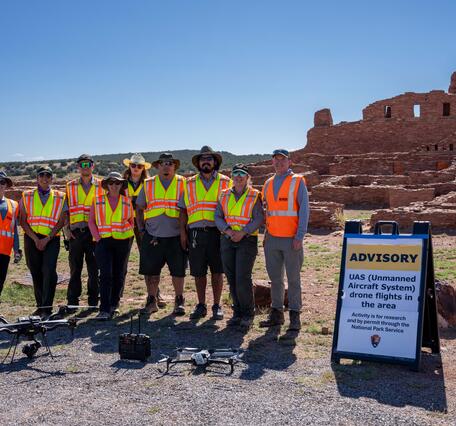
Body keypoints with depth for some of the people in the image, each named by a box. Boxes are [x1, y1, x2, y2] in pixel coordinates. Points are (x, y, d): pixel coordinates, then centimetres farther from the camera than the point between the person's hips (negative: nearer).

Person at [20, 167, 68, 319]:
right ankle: (40, 305, 19)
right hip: (32, 239, 2)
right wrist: (35, 239, -6)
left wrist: (46, 239, -9)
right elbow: (23, 221, 5)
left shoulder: (60, 197, 7)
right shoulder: (27, 196, 10)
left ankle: (47, 308, -11)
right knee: (36, 272, 6)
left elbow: (61, 221, 0)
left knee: (48, 270, -16)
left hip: (52, 239, -2)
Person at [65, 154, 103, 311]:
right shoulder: (70, 186, 12)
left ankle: (93, 302, 11)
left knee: (94, 269, 2)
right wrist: (66, 229, 2)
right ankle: (72, 302, 13)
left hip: (94, 232, -1)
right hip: (75, 232, 1)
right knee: (75, 268, 5)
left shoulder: (101, 185, 7)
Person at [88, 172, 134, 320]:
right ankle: (104, 310, -12)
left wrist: (128, 235, 1)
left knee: (119, 275, 7)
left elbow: (131, 221, 17)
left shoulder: (127, 202, 11)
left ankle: (114, 305, 23)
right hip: (104, 241, -2)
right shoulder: (97, 201, 8)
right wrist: (98, 238, -5)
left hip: (123, 241, 2)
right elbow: (91, 221, 7)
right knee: (106, 274, -12)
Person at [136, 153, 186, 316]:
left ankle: (179, 302, 19)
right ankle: (151, 301, 21)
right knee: (150, 270, 6)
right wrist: (141, 228, 6)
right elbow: (139, 208, 15)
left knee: (178, 271, 3)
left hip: (175, 236, -2)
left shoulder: (182, 184, 4)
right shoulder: (148, 184, 9)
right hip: (152, 236, 2)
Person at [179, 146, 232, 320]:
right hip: (195, 232, 2)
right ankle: (201, 305, 18)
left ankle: (217, 306, 14)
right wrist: (183, 232, 4)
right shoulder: (190, 183, 13)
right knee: (198, 271, 6)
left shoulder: (225, 182, 8)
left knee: (217, 271, 2)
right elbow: (183, 209, 12)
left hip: (217, 231, -2)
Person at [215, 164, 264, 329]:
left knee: (243, 278, -11)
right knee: (231, 278, 6)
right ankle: (237, 313, 18)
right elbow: (218, 217, 6)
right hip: (227, 240, 4)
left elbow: (259, 219, -8)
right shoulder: (224, 195, 11)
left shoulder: (254, 196, -1)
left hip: (247, 240, -4)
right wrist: (228, 230, -12)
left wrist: (242, 232, -17)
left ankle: (248, 314, 5)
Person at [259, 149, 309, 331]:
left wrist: (299, 236, -13)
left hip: (291, 239, -5)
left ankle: (294, 316, 8)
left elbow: (304, 210, -6)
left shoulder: (297, 182, -1)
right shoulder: (268, 183, 15)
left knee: (293, 278, 0)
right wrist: (265, 235, 12)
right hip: (272, 239, 5)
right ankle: (276, 313, 17)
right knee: (275, 278, 9)